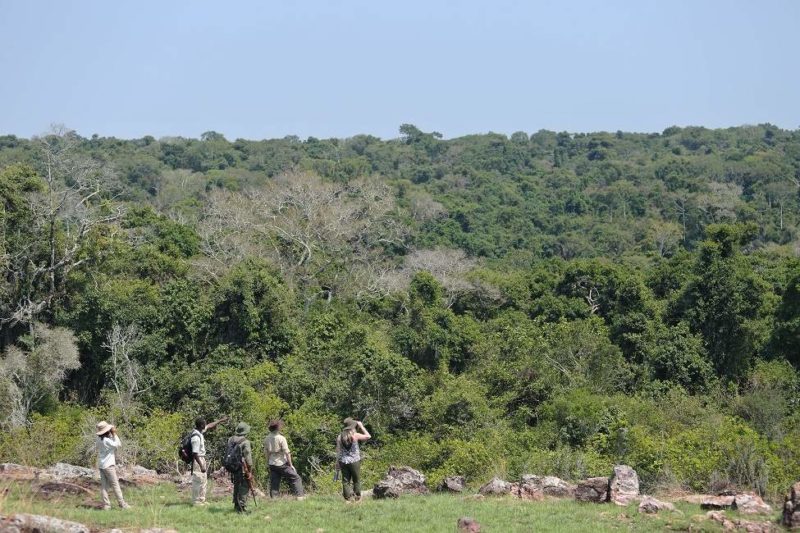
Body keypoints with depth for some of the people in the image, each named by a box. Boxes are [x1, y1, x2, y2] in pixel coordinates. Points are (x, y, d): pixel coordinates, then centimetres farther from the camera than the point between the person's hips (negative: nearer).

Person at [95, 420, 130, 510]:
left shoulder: (99, 439, 5)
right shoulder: (106, 440, -20)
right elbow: (117, 444, -10)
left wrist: (112, 435, 3)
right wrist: (114, 434, -9)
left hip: (101, 465, 8)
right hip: (108, 465, -8)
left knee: (104, 485, 5)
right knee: (115, 484, -3)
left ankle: (106, 505, 3)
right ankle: (122, 504, -1)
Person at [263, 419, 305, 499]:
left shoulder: (266, 439, 2)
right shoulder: (281, 438, -15)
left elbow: (266, 453, 10)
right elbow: (287, 453, -14)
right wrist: (291, 465, -8)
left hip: (272, 465, 6)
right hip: (282, 464, -6)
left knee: (274, 484, 10)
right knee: (295, 478, 3)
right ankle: (300, 496, -1)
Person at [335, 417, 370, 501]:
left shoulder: (340, 437, 0)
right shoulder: (355, 435, -9)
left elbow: (338, 451, 1)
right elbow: (368, 436, 3)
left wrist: (337, 463, 8)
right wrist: (361, 426, 9)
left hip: (344, 462, 2)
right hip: (355, 461, -2)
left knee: (345, 481, 5)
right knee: (356, 481, 8)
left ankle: (348, 499, 3)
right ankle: (358, 498, 7)